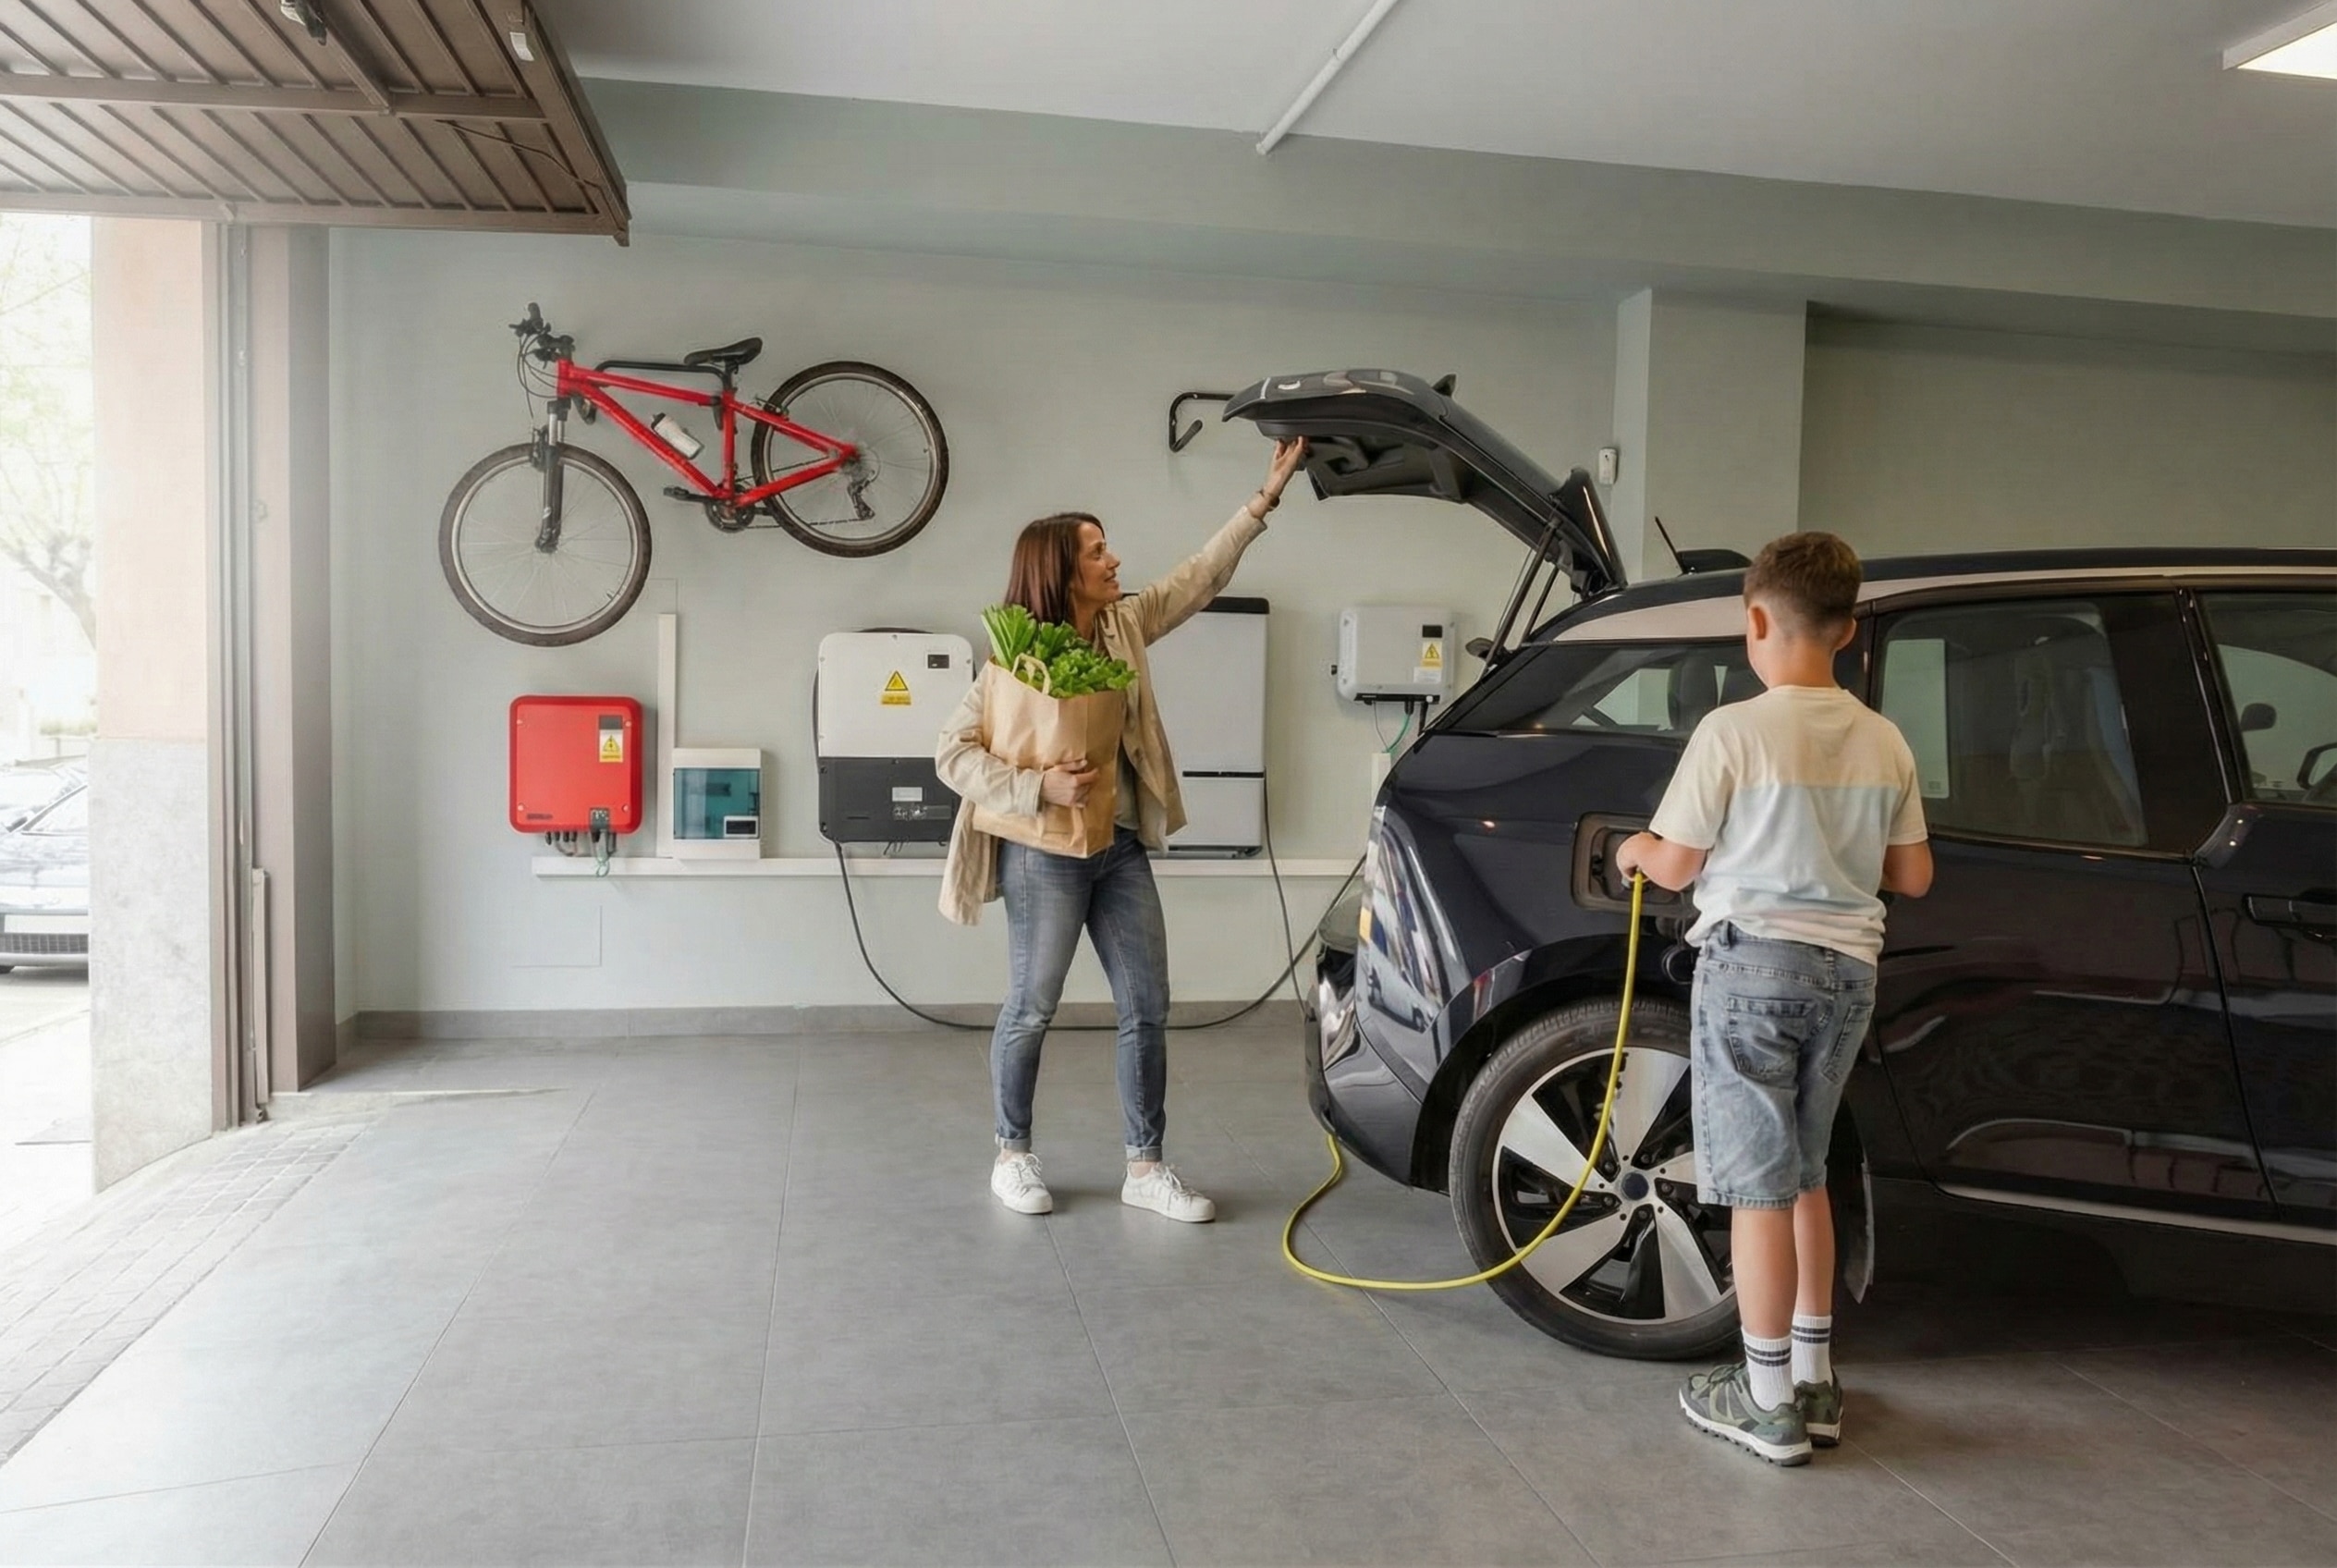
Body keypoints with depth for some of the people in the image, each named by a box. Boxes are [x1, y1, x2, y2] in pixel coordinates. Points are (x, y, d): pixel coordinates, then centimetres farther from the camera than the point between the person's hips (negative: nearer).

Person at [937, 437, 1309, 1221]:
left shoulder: (1125, 626, 6)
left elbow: (1199, 577, 11)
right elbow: (952, 753, -13)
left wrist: (1264, 499, 7)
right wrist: (1039, 786, -25)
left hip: (1122, 848, 7)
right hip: (1046, 854, -6)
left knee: (1147, 1010, 6)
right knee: (1031, 1009, 6)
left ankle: (1145, 1167, 16)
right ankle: (1013, 1156, 24)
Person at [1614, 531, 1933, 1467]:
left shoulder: (1733, 731, -13)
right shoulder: (1884, 742, 4)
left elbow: (1677, 866, -6)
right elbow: (1912, 878, 11)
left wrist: (1636, 851, 15)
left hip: (1753, 962, -6)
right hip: (1846, 969, 6)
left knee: (1759, 1186, 2)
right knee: (1803, 1176, 19)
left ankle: (1769, 1404, 11)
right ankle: (1814, 1381, 28)